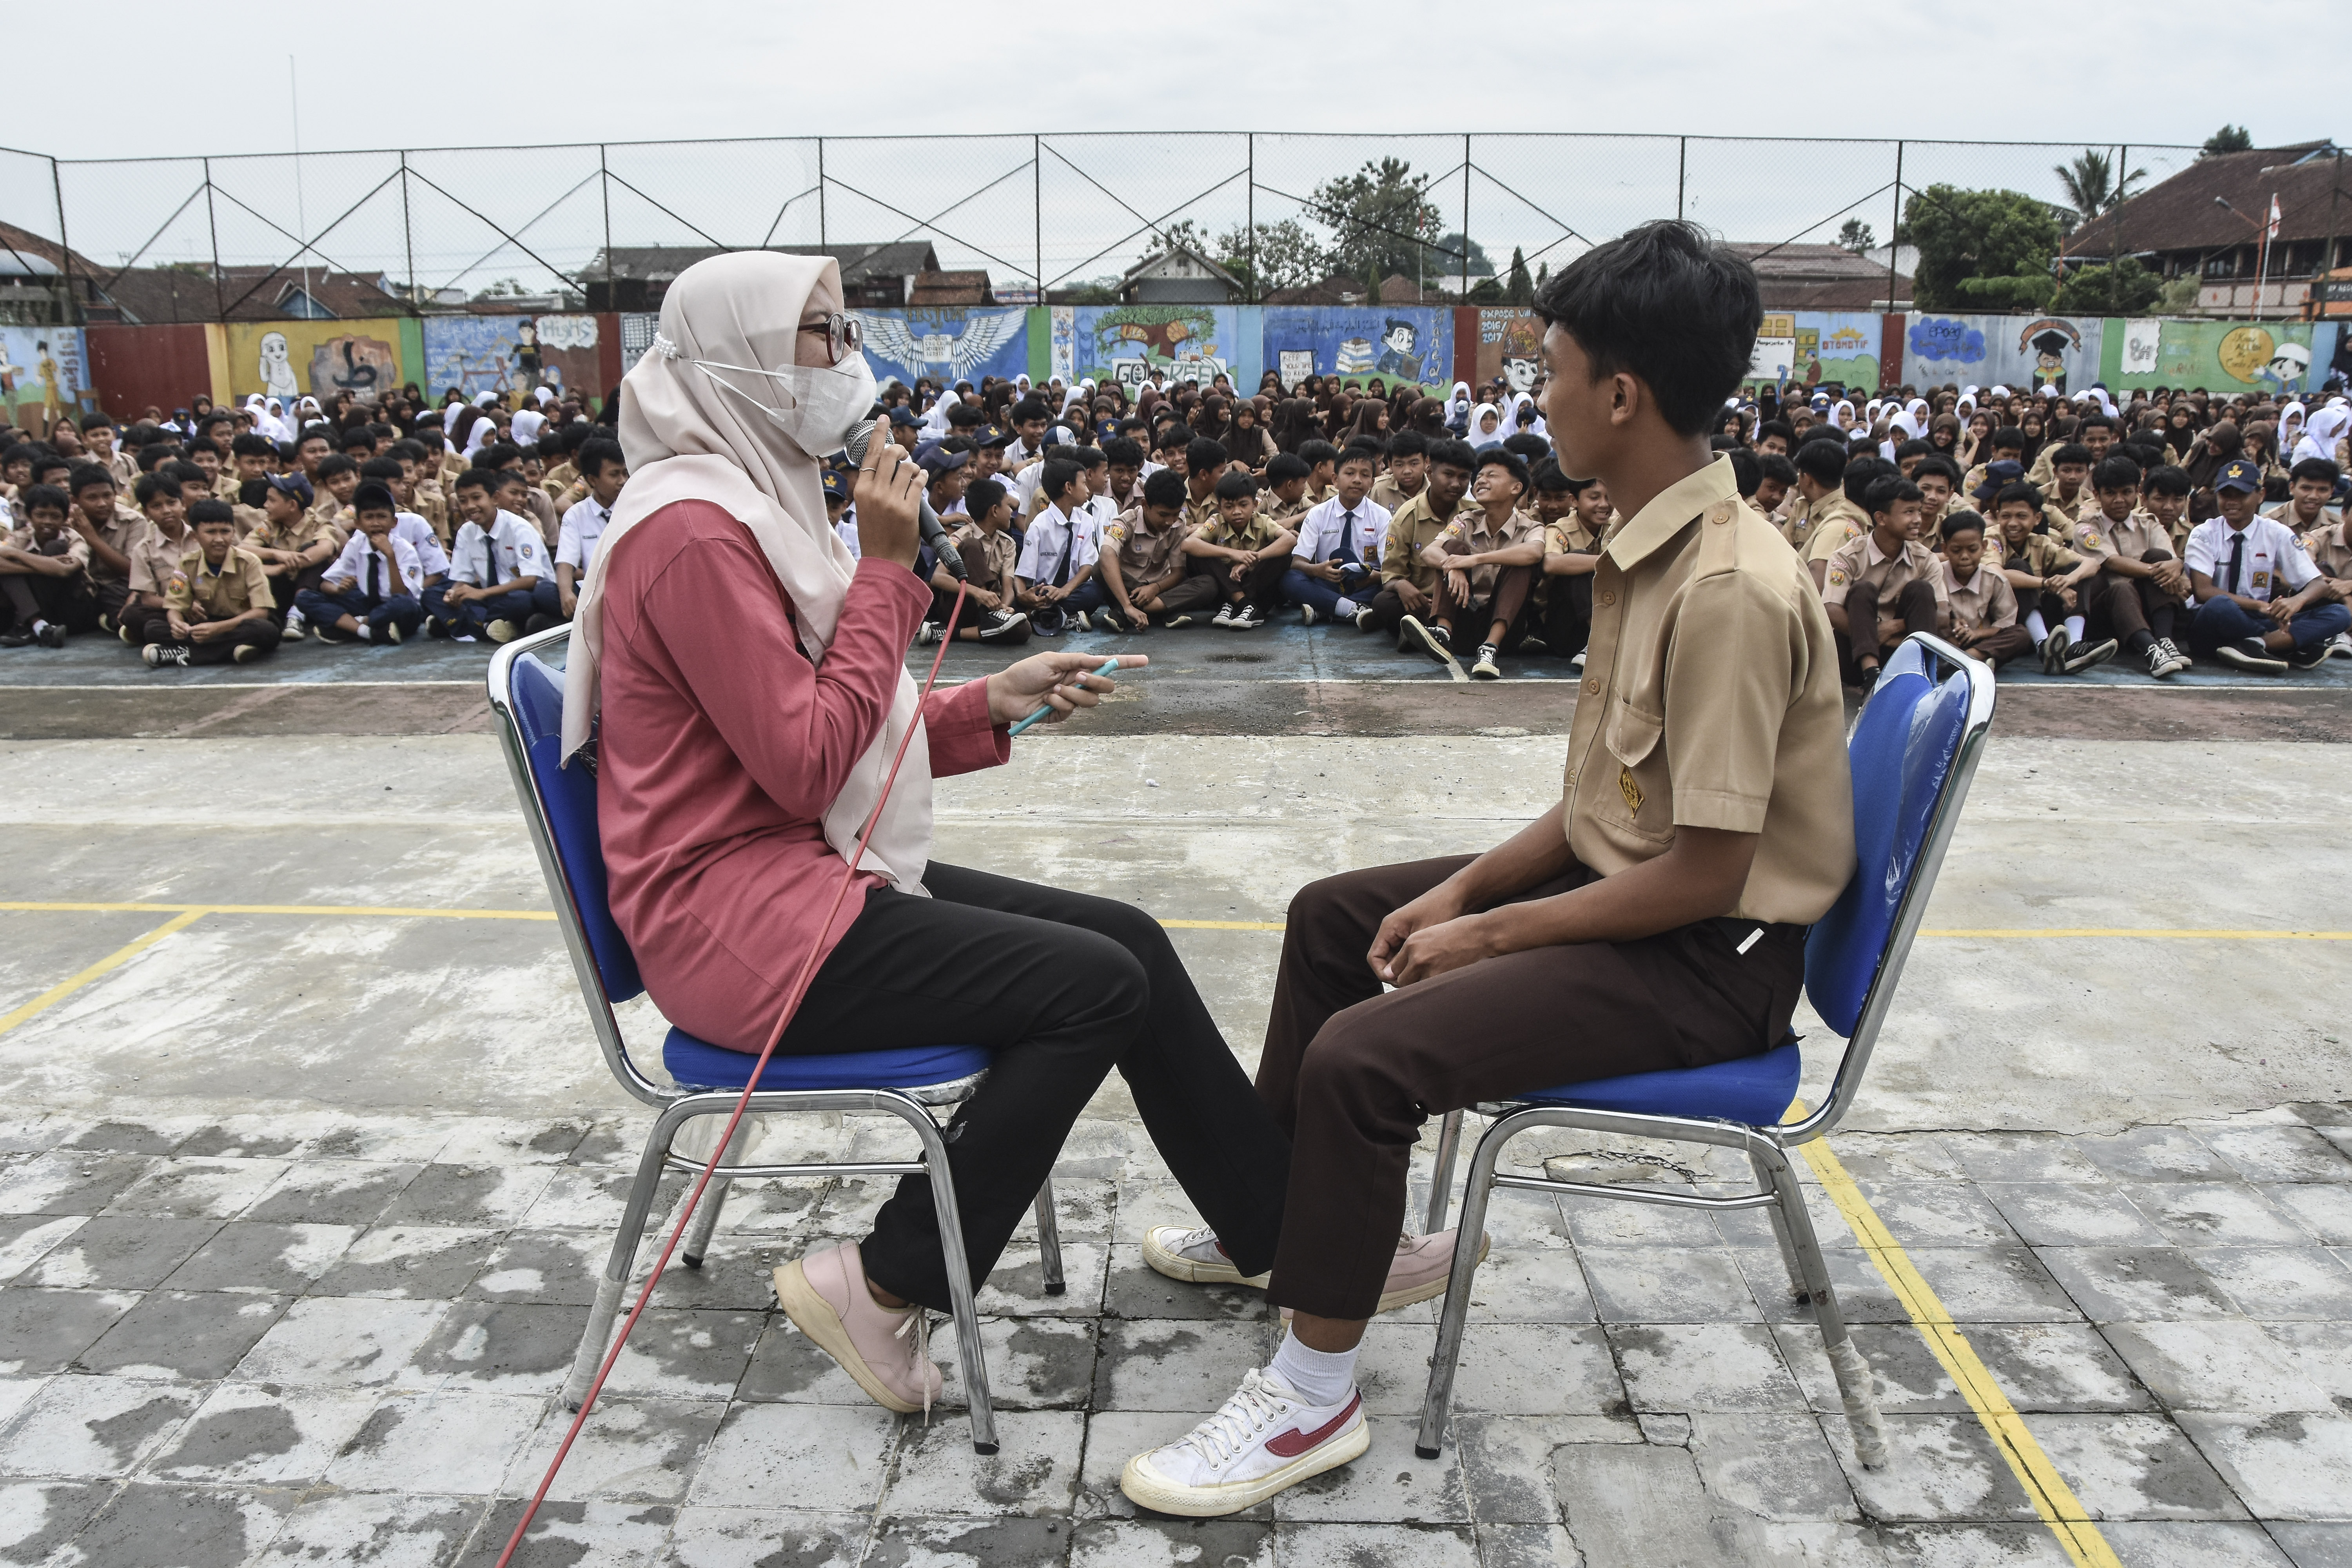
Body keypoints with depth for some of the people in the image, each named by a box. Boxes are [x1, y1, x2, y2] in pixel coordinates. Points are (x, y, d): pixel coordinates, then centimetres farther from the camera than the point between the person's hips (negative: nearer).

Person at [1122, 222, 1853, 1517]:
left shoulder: (1730, 590, -26)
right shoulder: (1655, 547, 5)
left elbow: (1706, 875, -26)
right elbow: (1612, 801, 9)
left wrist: (1492, 935, -17)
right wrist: (1467, 888, 2)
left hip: (1714, 955, -10)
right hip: (1624, 883, 10)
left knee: (1366, 1055, -25)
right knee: (1334, 917, 18)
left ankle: (1313, 1393, -5)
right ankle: (1277, 1210, 33)